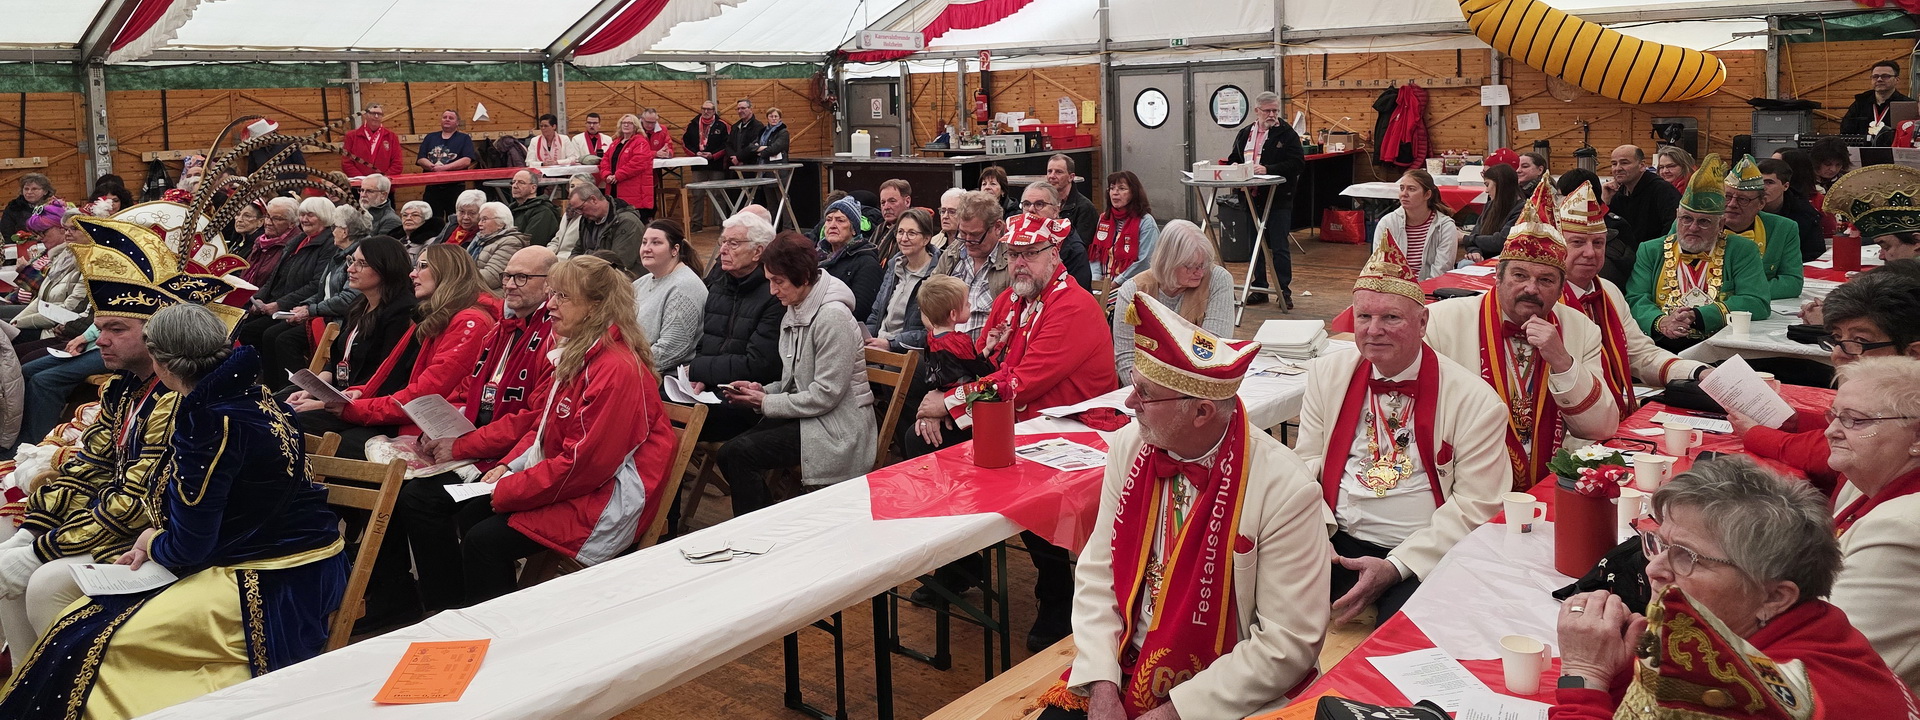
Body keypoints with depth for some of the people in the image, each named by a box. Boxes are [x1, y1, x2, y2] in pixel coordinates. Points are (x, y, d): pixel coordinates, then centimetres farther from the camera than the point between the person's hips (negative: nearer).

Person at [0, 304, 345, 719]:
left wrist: (153, 542, 6)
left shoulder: (208, 421, -20)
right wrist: (154, 543, 9)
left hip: (273, 590, -10)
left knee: (89, 640, -5)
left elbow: (188, 547, -15)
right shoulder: (248, 396, 8)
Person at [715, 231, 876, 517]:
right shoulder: (795, 312, 11)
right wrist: (762, 390, -1)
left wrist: (766, 403, -13)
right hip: (806, 415, 9)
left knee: (740, 453, -19)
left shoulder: (833, 316, -18)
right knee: (728, 455, -6)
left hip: (837, 428, -9)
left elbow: (826, 394, -21)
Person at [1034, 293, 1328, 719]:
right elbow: (1098, 573, 1)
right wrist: (1102, 684, -11)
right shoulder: (1130, 447, -4)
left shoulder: (1285, 490, -18)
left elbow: (1289, 642, -16)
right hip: (1126, 670, 4)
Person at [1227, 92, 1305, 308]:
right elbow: (1233, 159, 22)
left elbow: (1298, 164, -12)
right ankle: (1259, 289, 22)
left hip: (1278, 199, -5)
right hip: (1251, 199, 5)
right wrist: (1235, 168, -2)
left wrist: (1268, 170, -22)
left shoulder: (1287, 134, -2)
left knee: (1280, 248, -2)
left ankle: (1284, 292, 6)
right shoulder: (1244, 134, 14)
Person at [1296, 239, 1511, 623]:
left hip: (1423, 556, -3)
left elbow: (1475, 504, -7)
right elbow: (1307, 462, 9)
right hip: (1338, 544, 4)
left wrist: (1395, 567, -16)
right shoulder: (1327, 374, 7)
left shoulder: (1476, 402, -6)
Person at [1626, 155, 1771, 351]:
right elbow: (1636, 300, 3)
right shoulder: (1650, 252, 14)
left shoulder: (1742, 251, 11)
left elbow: (1756, 303, -2)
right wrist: (1661, 322, -20)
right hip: (1662, 348, 1)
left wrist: (1697, 316, -16)